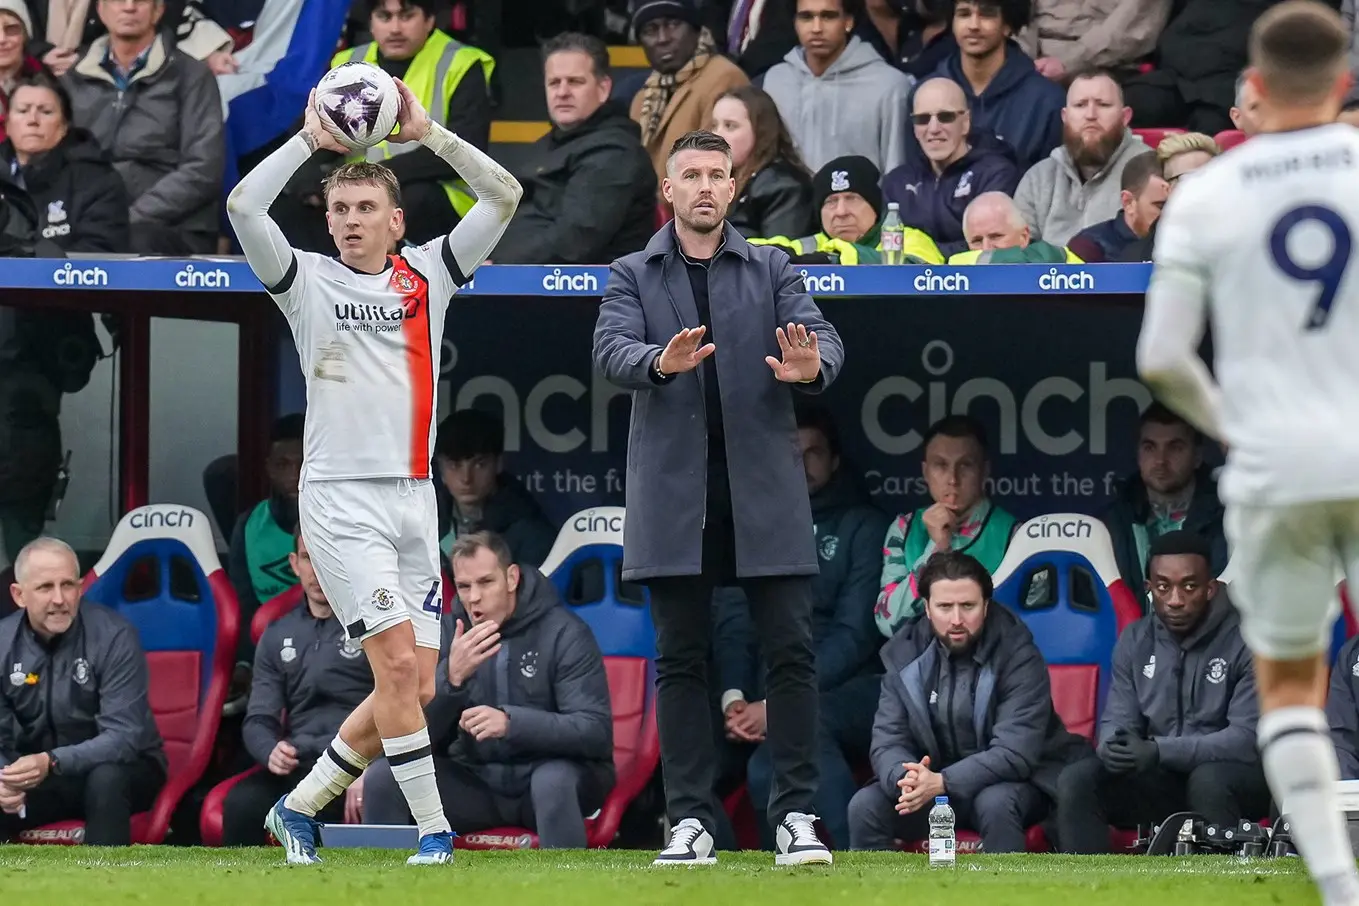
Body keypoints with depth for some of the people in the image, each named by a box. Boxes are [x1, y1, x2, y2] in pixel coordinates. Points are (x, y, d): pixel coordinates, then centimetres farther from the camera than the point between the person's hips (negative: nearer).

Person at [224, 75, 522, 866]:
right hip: (340, 497, -4)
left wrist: (428, 133, -7)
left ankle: (301, 805, 17)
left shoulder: (428, 275, 10)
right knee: (397, 664, -15)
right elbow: (243, 206, -11)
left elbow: (505, 197, 2)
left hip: (414, 497, 4)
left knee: (417, 687, 3)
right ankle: (432, 826, -7)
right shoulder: (309, 281, 3)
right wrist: (310, 140, -13)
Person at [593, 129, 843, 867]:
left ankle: (795, 815, -1)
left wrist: (810, 366, -26)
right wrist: (661, 362, -30)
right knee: (681, 660, 3)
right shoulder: (632, 276, 9)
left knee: (790, 651, -4)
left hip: (764, 491, 0)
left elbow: (822, 337, -2)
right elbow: (610, 350, -7)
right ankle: (689, 820, 6)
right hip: (674, 494, 0)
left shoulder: (772, 270, 11)